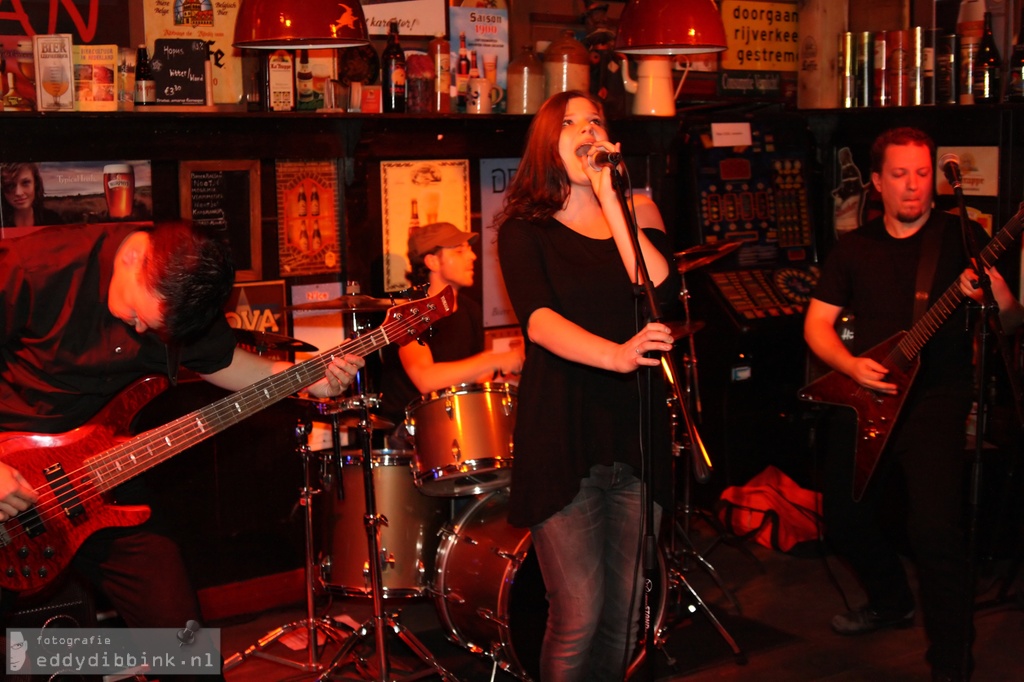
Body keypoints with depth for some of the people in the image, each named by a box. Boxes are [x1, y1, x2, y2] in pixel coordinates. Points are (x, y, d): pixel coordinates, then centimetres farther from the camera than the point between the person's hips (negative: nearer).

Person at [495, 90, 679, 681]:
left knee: (625, 613, 9)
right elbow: (538, 319, -16)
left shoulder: (638, 211, 10)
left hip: (636, 430, 3)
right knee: (579, 617, -6)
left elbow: (664, 290, -8)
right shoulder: (526, 228, 1)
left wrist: (610, 198, -9)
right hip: (562, 436, -3)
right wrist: (614, 355, -33)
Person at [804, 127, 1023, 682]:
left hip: (935, 399, -5)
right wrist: (851, 366, -9)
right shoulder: (854, 248, 11)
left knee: (935, 530, -19)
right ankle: (892, 602, 41)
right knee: (844, 521, 12)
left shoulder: (963, 237, 1)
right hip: (863, 399, 5)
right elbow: (817, 323, 10)